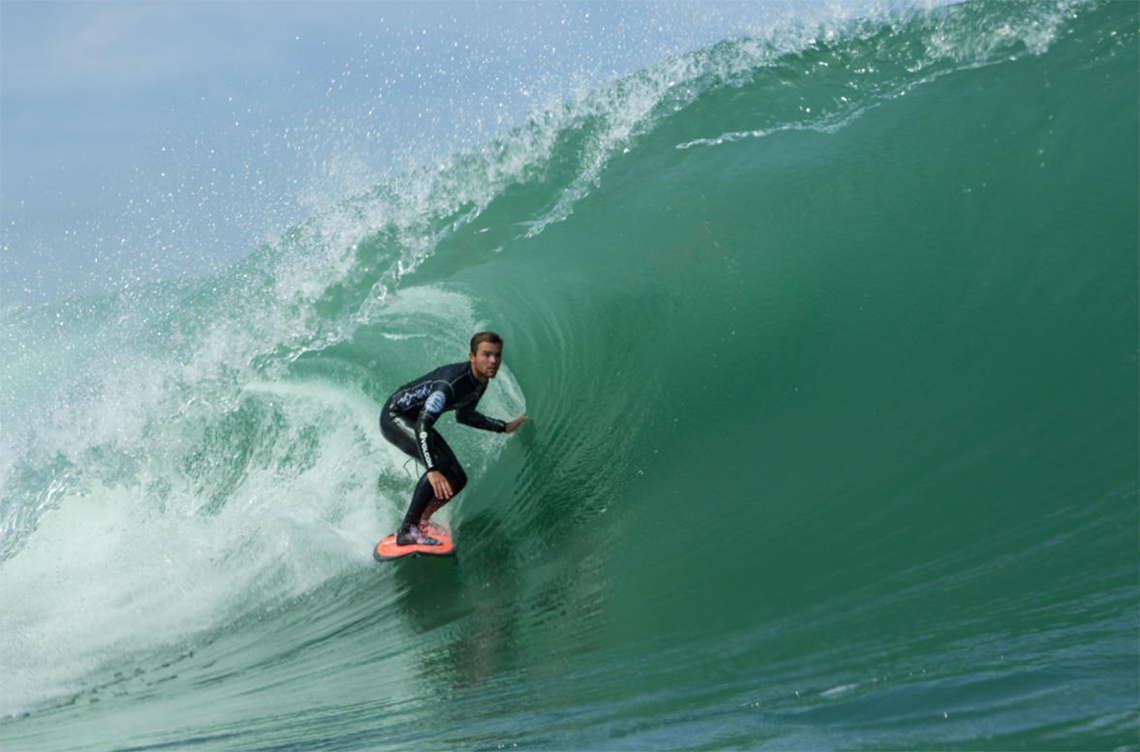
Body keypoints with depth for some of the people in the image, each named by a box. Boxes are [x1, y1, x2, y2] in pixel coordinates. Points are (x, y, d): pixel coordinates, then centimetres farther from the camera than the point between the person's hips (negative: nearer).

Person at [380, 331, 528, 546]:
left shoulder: (481, 381, -5)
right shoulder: (452, 382, -34)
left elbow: (463, 415, 14)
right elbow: (422, 425, -42)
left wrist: (504, 427, 15)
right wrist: (432, 470, -52)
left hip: (416, 421, 9)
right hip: (395, 417, -9)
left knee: (457, 480, 2)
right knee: (440, 460, -31)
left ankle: (417, 524, 13)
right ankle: (407, 531, -24)